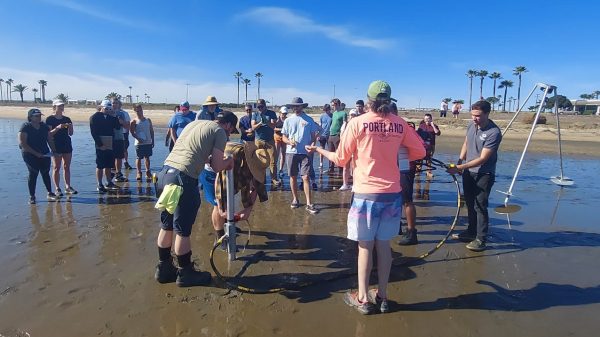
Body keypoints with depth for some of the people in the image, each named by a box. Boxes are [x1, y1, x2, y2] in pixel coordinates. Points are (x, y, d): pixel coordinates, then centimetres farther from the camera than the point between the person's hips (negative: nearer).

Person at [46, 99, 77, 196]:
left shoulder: (67, 119, 11)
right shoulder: (50, 119, -2)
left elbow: (71, 133, 9)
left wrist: (70, 126, -9)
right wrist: (58, 127, -23)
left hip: (67, 145, 5)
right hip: (56, 146, -5)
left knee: (67, 167, 8)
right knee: (56, 168, 0)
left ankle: (68, 187, 15)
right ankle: (57, 189, 5)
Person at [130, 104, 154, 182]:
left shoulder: (148, 120, 10)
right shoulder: (134, 122, -2)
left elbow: (151, 131, 12)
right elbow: (132, 132, -8)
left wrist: (152, 141, 7)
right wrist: (138, 138, -23)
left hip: (148, 142, 3)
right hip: (139, 143, -3)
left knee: (147, 157, 10)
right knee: (139, 158, 3)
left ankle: (148, 172, 18)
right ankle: (139, 173, 11)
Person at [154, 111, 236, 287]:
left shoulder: (195, 123, 23)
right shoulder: (220, 131, 1)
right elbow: (217, 167, -3)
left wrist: (213, 158, 30)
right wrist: (228, 161, 16)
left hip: (164, 173, 8)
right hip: (183, 179, -8)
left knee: (167, 225, 18)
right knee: (183, 230, 5)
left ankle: (164, 269, 31)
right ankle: (185, 273, 19)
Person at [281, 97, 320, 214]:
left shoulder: (309, 120, 4)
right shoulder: (288, 120, 8)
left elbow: (313, 135, 8)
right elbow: (284, 137, 9)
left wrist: (312, 144, -12)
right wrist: (289, 141, -13)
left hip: (305, 152, -2)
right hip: (291, 152, 2)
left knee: (305, 177, -8)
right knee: (293, 177, 9)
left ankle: (309, 204, -5)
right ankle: (295, 199, 26)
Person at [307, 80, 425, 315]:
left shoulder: (357, 122, -8)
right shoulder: (399, 124, 1)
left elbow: (341, 159, -2)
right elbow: (419, 151, 8)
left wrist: (318, 150, 15)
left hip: (366, 193, -3)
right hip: (392, 193, 3)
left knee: (365, 246, 8)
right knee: (384, 245, 15)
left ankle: (363, 299, 19)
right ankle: (382, 296, 27)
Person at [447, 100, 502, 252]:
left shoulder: (494, 132, -22)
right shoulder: (471, 125, -1)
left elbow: (482, 159, -24)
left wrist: (460, 167, -27)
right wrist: (459, 162, 1)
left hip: (484, 174, -7)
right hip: (468, 172, 7)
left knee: (480, 206, -3)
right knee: (470, 204, 17)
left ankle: (480, 239, 7)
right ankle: (471, 231, 32)